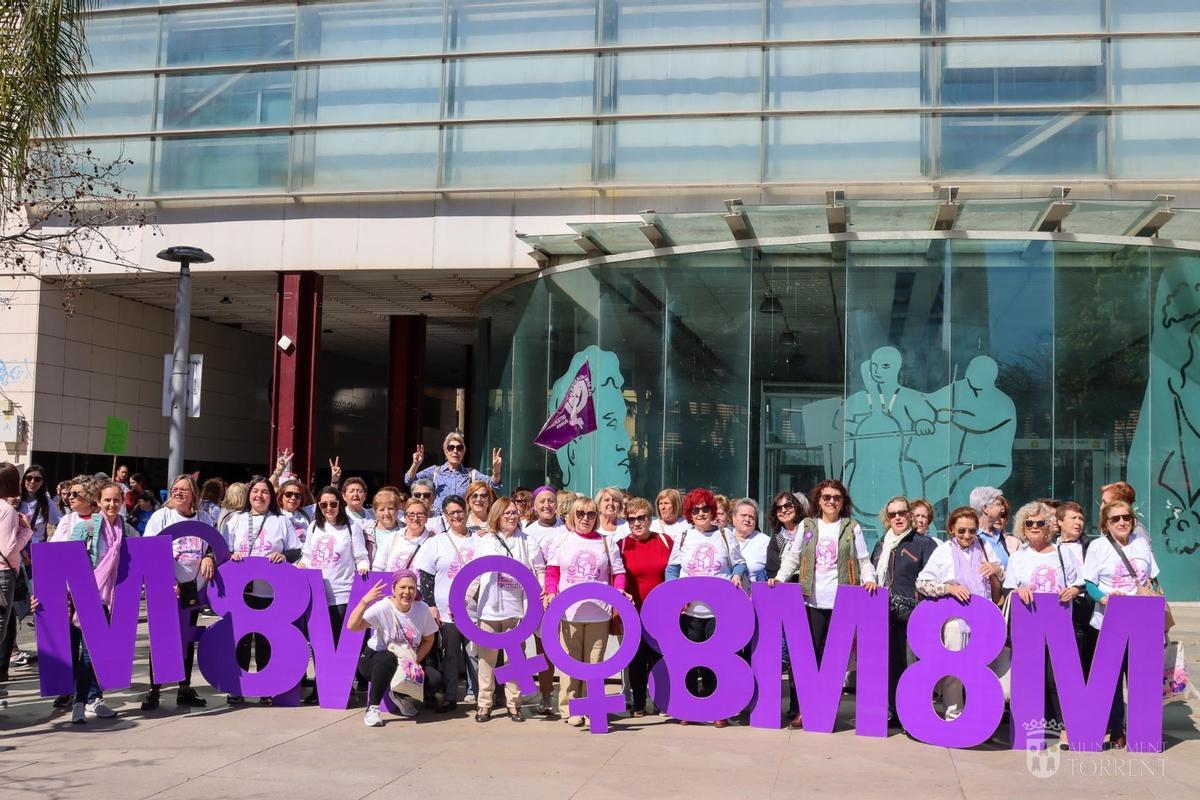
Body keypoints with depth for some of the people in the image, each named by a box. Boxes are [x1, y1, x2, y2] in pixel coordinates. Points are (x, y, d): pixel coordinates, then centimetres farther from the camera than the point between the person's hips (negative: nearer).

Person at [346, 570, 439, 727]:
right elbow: (352, 626, -30)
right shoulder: (383, 608, -20)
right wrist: (364, 602, -43)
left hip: (407, 663, 4)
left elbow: (428, 640, 2)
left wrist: (415, 661, -13)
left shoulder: (422, 609, -9)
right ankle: (372, 708, -22)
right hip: (374, 659, -4)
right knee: (388, 659, -39)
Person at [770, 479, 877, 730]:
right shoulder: (807, 526, 11)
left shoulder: (852, 528, 8)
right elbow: (792, 557, 11)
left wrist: (869, 579, -10)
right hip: (812, 601, 1)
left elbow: (863, 561, 8)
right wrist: (780, 577, -3)